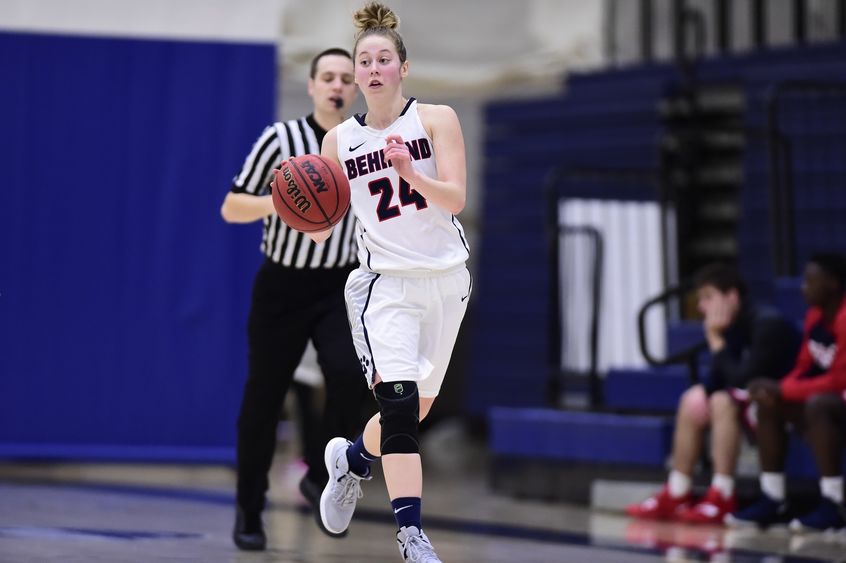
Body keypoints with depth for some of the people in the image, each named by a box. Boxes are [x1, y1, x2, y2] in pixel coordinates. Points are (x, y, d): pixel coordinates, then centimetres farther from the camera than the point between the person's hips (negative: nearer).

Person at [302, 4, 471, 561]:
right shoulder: (339, 140, 2)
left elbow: (456, 199, -13)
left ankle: (351, 458, 43)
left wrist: (410, 172, -30)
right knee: (399, 402, -20)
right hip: (385, 282, -2)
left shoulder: (436, 118, -2)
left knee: (418, 409, 13)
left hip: (446, 279, 2)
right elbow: (321, 229, 5)